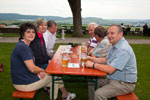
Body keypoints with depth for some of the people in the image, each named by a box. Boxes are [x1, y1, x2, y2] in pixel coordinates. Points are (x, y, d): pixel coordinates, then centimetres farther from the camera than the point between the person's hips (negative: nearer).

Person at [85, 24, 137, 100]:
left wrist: (93, 65, -18)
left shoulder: (123, 50, -27)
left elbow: (110, 70, -30)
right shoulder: (115, 45, 7)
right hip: (112, 78, 10)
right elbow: (106, 60, 15)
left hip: (124, 83, -10)